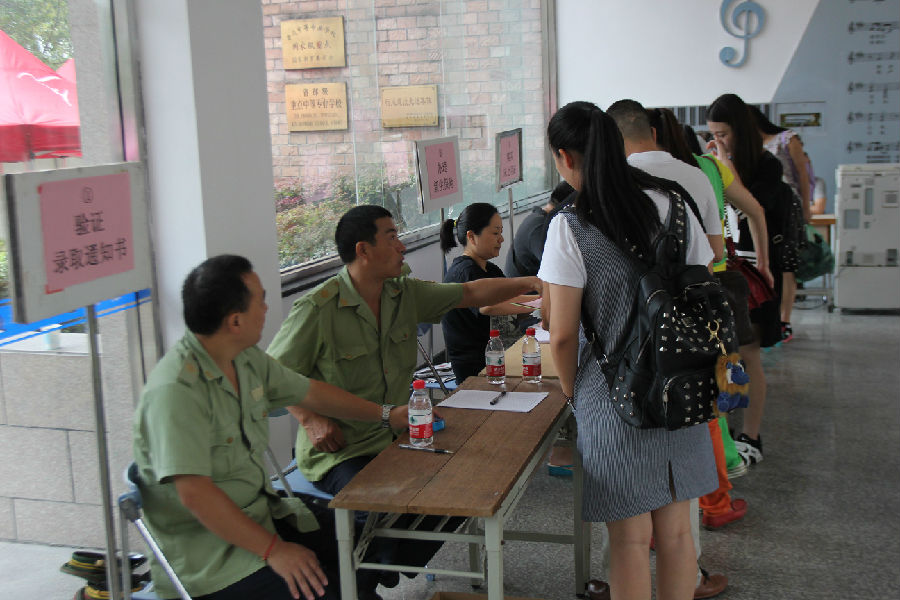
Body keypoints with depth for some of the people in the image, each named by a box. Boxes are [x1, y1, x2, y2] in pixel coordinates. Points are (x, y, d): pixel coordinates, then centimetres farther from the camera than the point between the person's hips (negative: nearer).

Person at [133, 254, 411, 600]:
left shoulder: (247, 359, 5)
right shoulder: (176, 391, -24)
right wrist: (273, 550, -25)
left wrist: (387, 416, 28)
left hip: (260, 513, 9)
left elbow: (309, 393, 20)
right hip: (206, 552, -9)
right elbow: (194, 493, -28)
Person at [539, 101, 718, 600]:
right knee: (675, 530, 17)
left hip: (615, 395, -5)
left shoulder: (570, 227, -15)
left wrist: (571, 393, 3)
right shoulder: (672, 204, 0)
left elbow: (562, 335, -14)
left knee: (630, 540, 9)